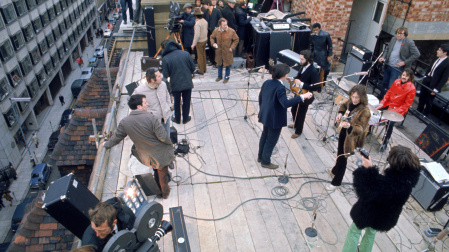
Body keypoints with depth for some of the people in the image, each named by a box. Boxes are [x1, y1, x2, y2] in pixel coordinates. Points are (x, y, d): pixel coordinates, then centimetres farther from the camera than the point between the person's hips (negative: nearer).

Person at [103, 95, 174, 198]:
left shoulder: (124, 122, -11)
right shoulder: (151, 118, -27)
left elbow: (117, 137, 5)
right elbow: (163, 137, -26)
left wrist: (107, 144, 26)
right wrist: (170, 144, -4)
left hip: (146, 156, 5)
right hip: (160, 154, -4)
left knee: (157, 171, 31)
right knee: (162, 173, 20)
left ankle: (159, 190, 49)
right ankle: (164, 192, 43)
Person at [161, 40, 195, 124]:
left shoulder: (165, 58, -14)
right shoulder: (185, 54, -8)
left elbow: (166, 75, -12)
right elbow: (193, 68, -2)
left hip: (175, 85, -1)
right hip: (188, 83, 2)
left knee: (177, 102, 19)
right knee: (186, 101, 18)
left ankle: (177, 119, 34)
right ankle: (185, 118, 32)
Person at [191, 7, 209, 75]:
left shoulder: (197, 23, -22)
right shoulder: (204, 21, 2)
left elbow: (197, 34, -24)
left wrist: (194, 43, -19)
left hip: (200, 41, -8)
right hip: (205, 39, 8)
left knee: (200, 56, 1)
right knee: (203, 54, 17)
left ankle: (201, 71, 10)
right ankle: (204, 69, 27)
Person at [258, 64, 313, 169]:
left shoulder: (267, 83, -2)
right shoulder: (280, 88, -28)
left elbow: (260, 98, 8)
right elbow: (286, 103, -39)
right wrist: (302, 96, -39)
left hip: (265, 116, 8)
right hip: (275, 119, -8)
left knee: (265, 135, 24)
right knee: (271, 140, 9)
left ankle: (260, 156, 41)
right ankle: (265, 162, 25)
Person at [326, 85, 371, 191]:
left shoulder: (365, 112, -30)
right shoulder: (351, 102, -9)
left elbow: (360, 129, -31)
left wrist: (349, 126, -50)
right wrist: (340, 113, -5)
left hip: (351, 137, -7)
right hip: (343, 132, 7)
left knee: (342, 157, 5)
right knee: (339, 153, 27)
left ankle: (336, 182, 26)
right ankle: (335, 171, 54)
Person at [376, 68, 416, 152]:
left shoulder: (411, 88, -13)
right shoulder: (396, 82, 2)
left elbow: (407, 104, -12)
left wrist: (395, 111, -21)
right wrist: (382, 103, -1)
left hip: (399, 109, -6)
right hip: (388, 104, 6)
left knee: (390, 122, -27)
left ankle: (385, 143, -13)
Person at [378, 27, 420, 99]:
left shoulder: (409, 42, -11)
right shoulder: (393, 39, 6)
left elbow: (417, 54, -9)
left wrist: (404, 62, -14)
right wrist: (383, 57, 1)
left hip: (397, 67, -6)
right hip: (388, 65, 6)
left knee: (391, 86, -6)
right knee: (384, 82, 18)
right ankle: (381, 97, 36)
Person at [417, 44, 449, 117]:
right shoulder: (437, 59, 2)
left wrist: (436, 89, -18)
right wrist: (425, 76, 12)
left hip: (433, 84, -7)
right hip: (427, 80, 7)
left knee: (429, 101, 6)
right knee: (422, 97, 19)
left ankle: (424, 116, 22)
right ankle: (419, 111, 37)